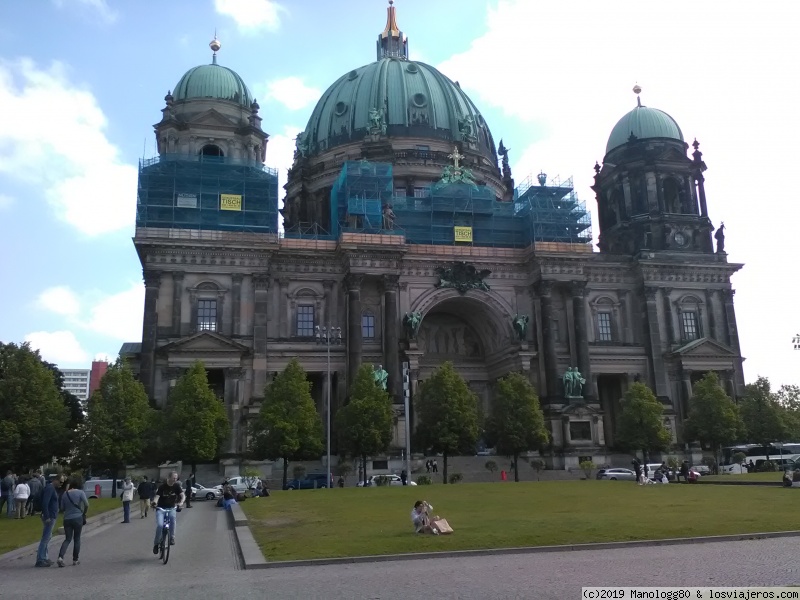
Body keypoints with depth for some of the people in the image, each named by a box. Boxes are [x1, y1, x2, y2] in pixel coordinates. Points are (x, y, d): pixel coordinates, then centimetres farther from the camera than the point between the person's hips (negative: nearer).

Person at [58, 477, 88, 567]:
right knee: (77, 539, 10)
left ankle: (60, 557, -11)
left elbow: (62, 508, 7)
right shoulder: (80, 492, -7)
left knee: (67, 539, 9)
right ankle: (75, 560, 15)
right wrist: (84, 513, -1)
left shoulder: (65, 494, 4)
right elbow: (86, 504, -17)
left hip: (67, 518, 3)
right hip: (78, 518, -3)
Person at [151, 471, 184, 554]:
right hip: (161, 508, -1)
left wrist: (181, 502, -38)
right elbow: (157, 496, -22)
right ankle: (156, 543, 2)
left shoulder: (177, 486, -5)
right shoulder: (162, 486, -12)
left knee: (173, 518, -32)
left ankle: (172, 538, -16)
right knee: (160, 525, -22)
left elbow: (182, 495, -16)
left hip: (171, 508, 1)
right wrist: (154, 502, -46)